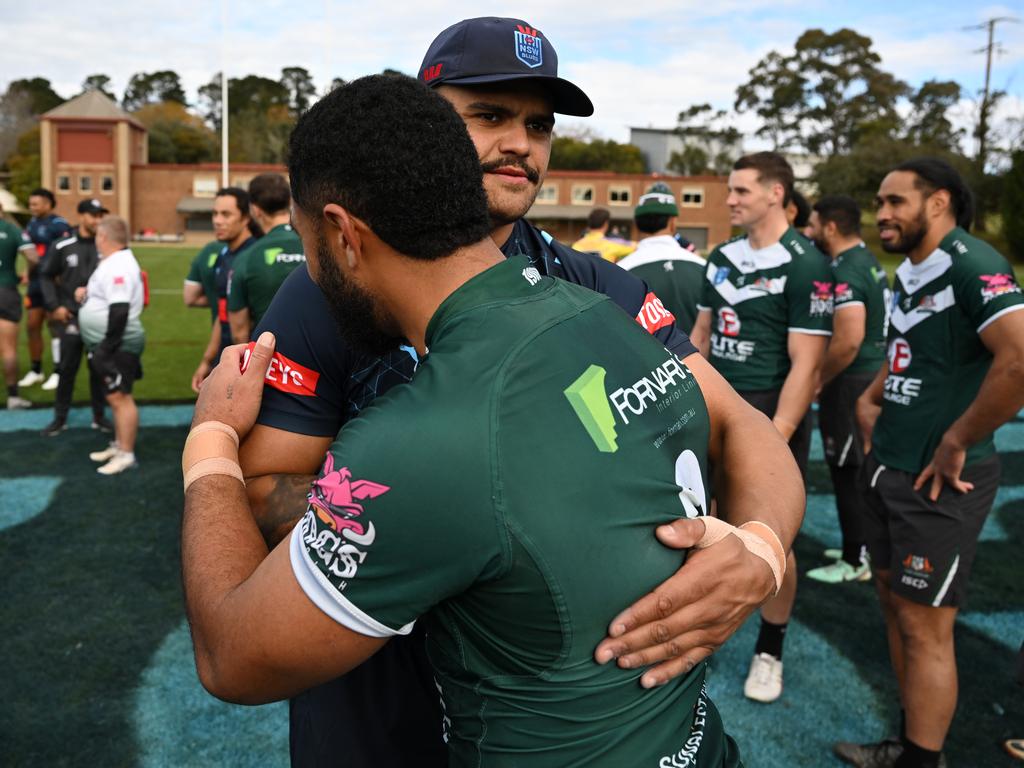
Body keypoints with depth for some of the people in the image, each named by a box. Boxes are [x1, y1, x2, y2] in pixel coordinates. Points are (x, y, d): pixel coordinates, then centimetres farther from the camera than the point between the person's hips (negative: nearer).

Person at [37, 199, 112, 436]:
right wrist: (54, 306, -3)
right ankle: (60, 418, 18)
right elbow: (46, 276, 6)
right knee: (67, 368, 6)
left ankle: (99, 417, 20)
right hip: (71, 318, -1)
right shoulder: (62, 247, -2)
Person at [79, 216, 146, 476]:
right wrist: (89, 293, 9)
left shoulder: (117, 266, -20)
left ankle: (126, 455, -1)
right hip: (109, 344, 11)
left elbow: (120, 311, -27)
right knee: (116, 397, 18)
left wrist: (108, 347, -25)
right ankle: (119, 445, 28)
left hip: (118, 345, -11)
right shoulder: (114, 262, 14)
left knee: (120, 397, -7)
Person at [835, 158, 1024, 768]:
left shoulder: (970, 264, -17)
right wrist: (871, 402, 10)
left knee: (924, 626, 2)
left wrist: (957, 443, -22)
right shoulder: (910, 273, 11)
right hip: (891, 468, 9)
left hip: (937, 479, -9)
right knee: (895, 605, 18)